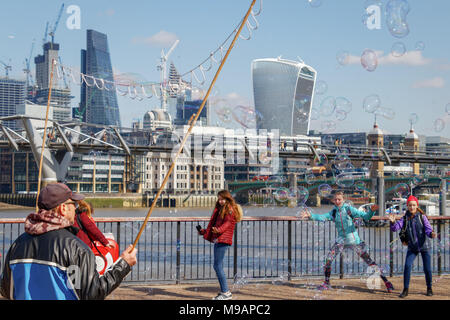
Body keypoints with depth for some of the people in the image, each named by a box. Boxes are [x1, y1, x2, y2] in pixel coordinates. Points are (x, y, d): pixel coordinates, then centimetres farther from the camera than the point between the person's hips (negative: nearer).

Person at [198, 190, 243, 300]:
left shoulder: (230, 209, -5)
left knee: (217, 266, -12)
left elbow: (227, 223, -19)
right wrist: (205, 232, 36)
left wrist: (219, 230, -36)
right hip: (218, 240, 10)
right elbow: (213, 223, 31)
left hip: (223, 240, -10)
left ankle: (226, 292, -9)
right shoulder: (220, 209, 23)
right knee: (218, 266, 9)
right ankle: (224, 292, 14)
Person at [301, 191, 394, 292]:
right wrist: (310, 215, -24)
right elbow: (322, 217, -9)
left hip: (353, 239, -4)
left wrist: (371, 211, -31)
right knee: (328, 259, -5)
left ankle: (385, 280, 1)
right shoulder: (333, 212, 4)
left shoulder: (349, 209, -7)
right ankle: (326, 283, 12)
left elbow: (366, 217, -11)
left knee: (368, 260, -6)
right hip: (341, 240, 4)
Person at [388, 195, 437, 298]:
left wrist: (431, 234, -36)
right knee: (407, 266, -14)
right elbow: (395, 228, -11)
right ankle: (405, 289, -4)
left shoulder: (422, 216, -7)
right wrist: (393, 222, -32)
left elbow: (428, 228, -14)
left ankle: (429, 288, 23)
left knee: (427, 269, -1)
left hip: (424, 246, -1)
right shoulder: (405, 218, -2)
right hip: (412, 247, 1)